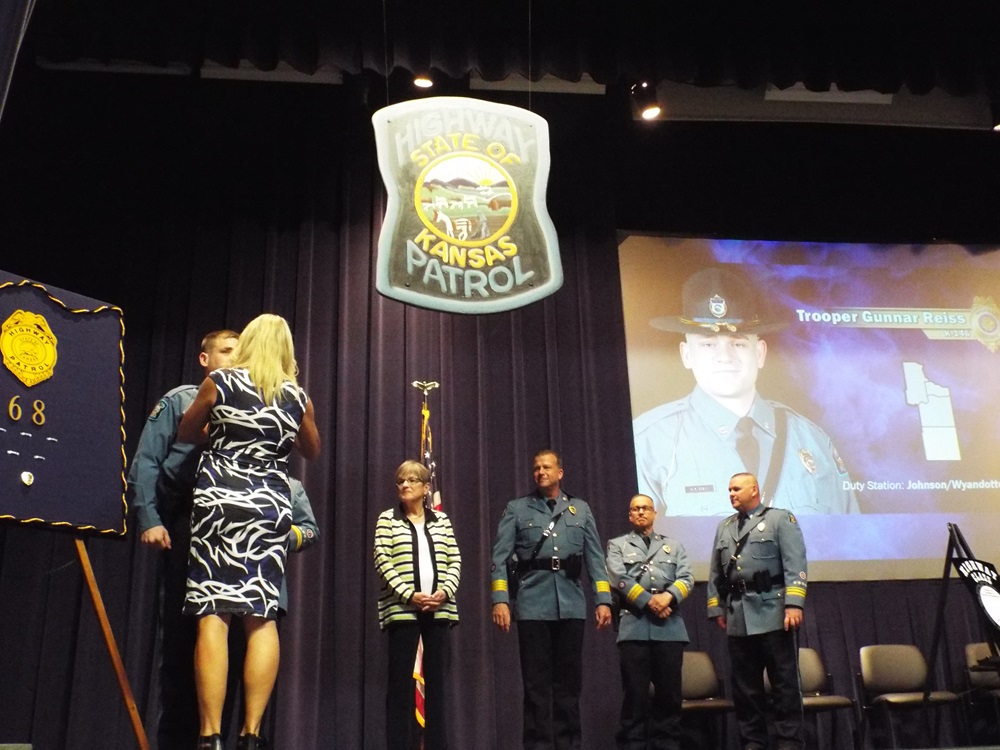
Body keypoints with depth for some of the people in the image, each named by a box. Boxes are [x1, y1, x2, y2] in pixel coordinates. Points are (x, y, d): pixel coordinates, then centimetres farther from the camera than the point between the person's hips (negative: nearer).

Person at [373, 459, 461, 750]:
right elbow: (383, 562, -5)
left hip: (439, 609, 3)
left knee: (436, 678, 5)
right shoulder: (388, 519, 4)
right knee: (400, 680, -2)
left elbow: (454, 562, 8)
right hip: (402, 608, -2)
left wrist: (445, 592, -9)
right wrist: (409, 595, -15)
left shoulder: (441, 520, 12)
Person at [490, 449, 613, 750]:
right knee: (537, 681, 2)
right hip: (533, 603, -2)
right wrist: (500, 600, -11)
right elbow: (500, 558, 0)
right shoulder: (517, 509, 6)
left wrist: (603, 600, 1)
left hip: (571, 603, 2)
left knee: (569, 679, 8)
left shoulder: (580, 509, 12)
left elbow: (595, 557, 9)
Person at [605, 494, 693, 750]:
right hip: (634, 624, -2)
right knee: (635, 693, -2)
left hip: (670, 626, 2)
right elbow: (619, 579, -3)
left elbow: (687, 578, 6)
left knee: (669, 693, 3)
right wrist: (649, 601, -12)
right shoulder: (618, 545, 13)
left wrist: (668, 597, -13)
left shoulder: (674, 545, 20)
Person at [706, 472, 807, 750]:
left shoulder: (780, 519, 4)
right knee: (745, 685, 8)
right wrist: (716, 608, 12)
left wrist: (794, 603, -15)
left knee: (784, 682, 0)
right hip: (737, 619, 5)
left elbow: (795, 565, -6)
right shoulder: (724, 528, 19)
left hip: (773, 615, -5)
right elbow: (715, 573, 19)